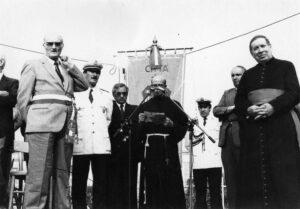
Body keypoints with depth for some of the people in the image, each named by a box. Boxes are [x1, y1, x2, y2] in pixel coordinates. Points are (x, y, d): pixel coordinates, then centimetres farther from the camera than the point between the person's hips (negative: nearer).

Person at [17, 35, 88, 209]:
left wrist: (70, 67, 6)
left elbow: (84, 85, 15)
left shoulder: (67, 69, 24)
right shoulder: (33, 65, 10)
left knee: (62, 174, 5)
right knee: (39, 174, -9)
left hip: (65, 127, 5)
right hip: (42, 126, -5)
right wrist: (30, 122, 3)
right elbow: (23, 97, 6)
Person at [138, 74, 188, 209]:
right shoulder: (144, 107, 15)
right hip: (149, 149, 2)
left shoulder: (174, 105, 9)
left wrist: (172, 125, -15)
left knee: (170, 181, -5)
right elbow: (137, 132, 12)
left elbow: (183, 126, 2)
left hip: (168, 149, -2)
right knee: (150, 182, -1)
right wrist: (140, 122, -7)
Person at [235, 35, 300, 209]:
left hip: (280, 125, -3)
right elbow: (239, 101, 14)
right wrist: (248, 109, -8)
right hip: (253, 127, 3)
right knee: (255, 172, -3)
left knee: (283, 172, -8)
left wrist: (273, 106, -17)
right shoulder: (248, 74, 20)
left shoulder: (285, 66, 9)